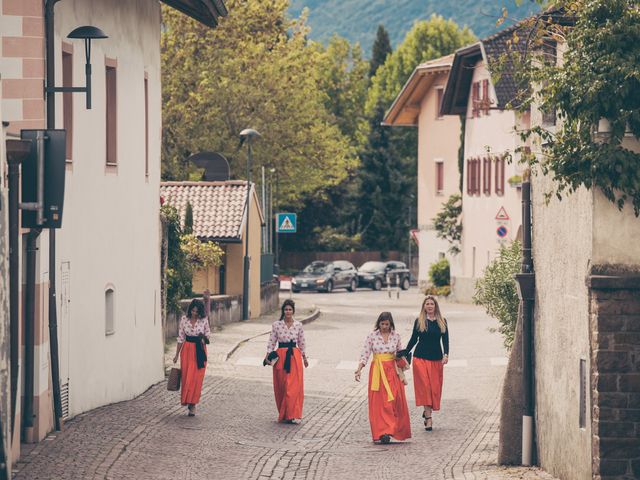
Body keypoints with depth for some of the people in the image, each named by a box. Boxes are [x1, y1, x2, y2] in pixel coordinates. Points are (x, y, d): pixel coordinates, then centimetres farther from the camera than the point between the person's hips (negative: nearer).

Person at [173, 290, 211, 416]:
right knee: (186, 376, 0)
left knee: (197, 378, -2)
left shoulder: (203, 320, -2)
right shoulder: (184, 320, -1)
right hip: (187, 349, 1)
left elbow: (208, 334, 6)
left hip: (200, 350, -1)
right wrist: (177, 354, 5)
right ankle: (186, 400, 19)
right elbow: (180, 338, 4)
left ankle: (193, 405, 5)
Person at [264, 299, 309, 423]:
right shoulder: (276, 325, 1)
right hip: (280, 356, 0)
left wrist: (304, 357, 13)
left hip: (294, 357, 0)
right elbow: (272, 341, 2)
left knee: (294, 386, -7)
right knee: (280, 386, 3)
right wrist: (268, 355, -7)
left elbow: (302, 342, 11)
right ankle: (283, 414, 16)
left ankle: (292, 415, -5)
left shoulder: (298, 325, 4)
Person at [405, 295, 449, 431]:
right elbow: (413, 339, 8)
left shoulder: (442, 322, 7)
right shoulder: (419, 321, 3)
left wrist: (446, 354, -12)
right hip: (420, 357, -2)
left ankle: (427, 411, 22)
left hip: (436, 358, 2)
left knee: (435, 387, 3)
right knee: (424, 386, -10)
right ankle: (428, 417, -12)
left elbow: (445, 340, 3)